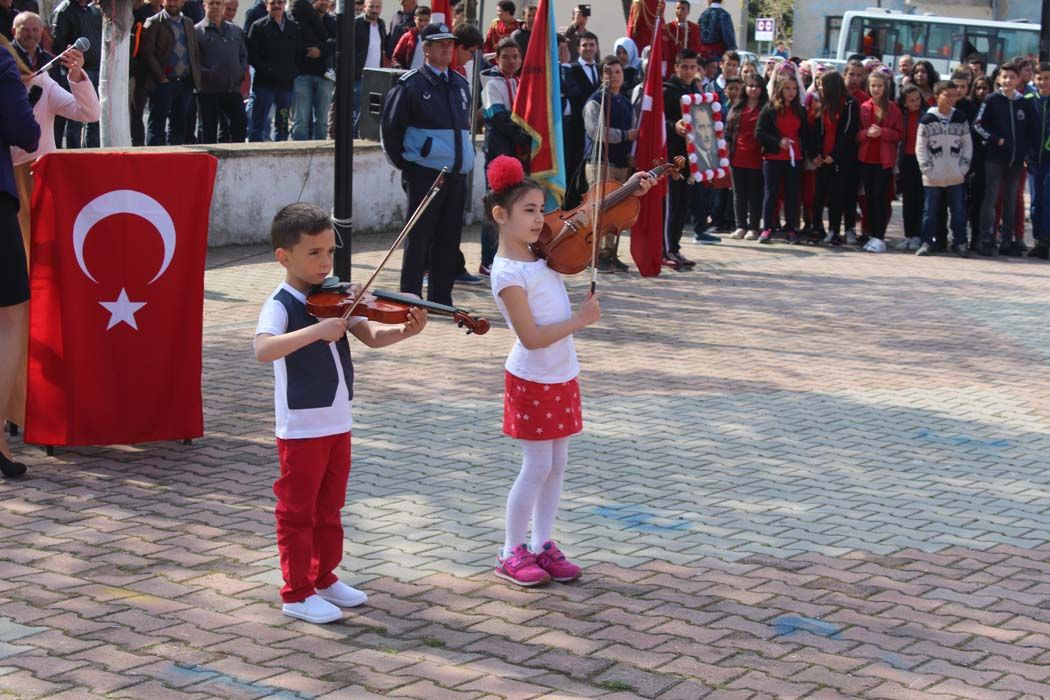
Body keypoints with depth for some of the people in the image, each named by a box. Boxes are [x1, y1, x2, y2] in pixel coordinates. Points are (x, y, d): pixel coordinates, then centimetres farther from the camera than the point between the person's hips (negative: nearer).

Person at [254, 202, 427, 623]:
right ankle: (297, 592, 13)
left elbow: (372, 337, -2)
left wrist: (405, 332, -21)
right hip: (302, 427, -7)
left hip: (338, 422, 7)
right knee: (297, 512, 4)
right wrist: (317, 330, -42)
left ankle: (324, 577, 32)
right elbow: (263, 350, -35)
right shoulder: (280, 305, -17)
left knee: (329, 508, 19)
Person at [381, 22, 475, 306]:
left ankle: (441, 298, 17)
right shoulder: (411, 85, -6)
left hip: (457, 174, 6)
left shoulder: (461, 84, 14)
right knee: (419, 238, -2)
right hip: (425, 174, -6)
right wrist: (402, 162, -1)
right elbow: (391, 126, -4)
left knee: (449, 238, 9)